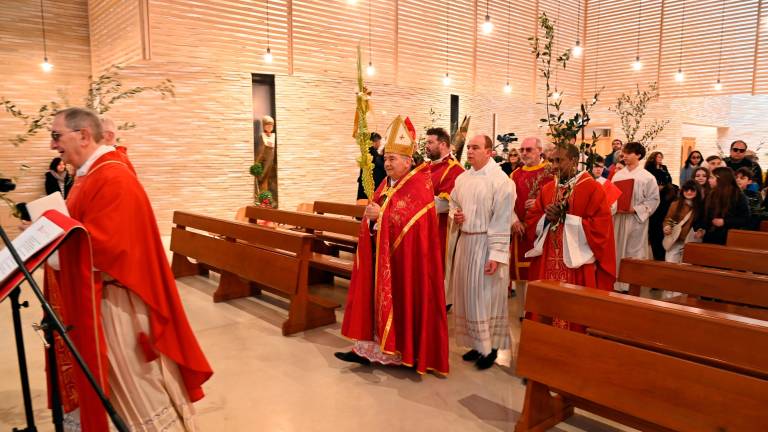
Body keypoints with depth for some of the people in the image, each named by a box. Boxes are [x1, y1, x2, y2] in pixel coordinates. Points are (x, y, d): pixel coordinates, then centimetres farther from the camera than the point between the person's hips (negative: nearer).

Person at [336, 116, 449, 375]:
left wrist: (381, 214, -22)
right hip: (379, 254, 8)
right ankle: (371, 347, 17)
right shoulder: (386, 184, 14)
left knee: (402, 302, 0)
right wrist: (370, 216, -4)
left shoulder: (419, 184, -12)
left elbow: (410, 219, -22)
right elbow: (374, 214, 16)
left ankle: (407, 351, 14)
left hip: (405, 256, -8)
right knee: (377, 299, 10)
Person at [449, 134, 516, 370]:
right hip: (466, 241, 7)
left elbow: (502, 222, -16)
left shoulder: (501, 180, -12)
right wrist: (455, 215, -1)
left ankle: (491, 346, 17)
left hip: (486, 243, -7)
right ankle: (478, 342, 26)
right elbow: (453, 203, 23)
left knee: (486, 295, 1)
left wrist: (496, 255, -20)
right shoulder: (462, 178, 9)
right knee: (467, 293, 11)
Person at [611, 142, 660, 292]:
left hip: (636, 220, -4)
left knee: (634, 254, 1)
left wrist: (635, 209, -17)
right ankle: (618, 284, 19)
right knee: (618, 252, 8)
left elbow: (653, 200, -7)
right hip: (618, 219, 4)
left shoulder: (648, 177, -5)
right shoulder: (618, 175, 7)